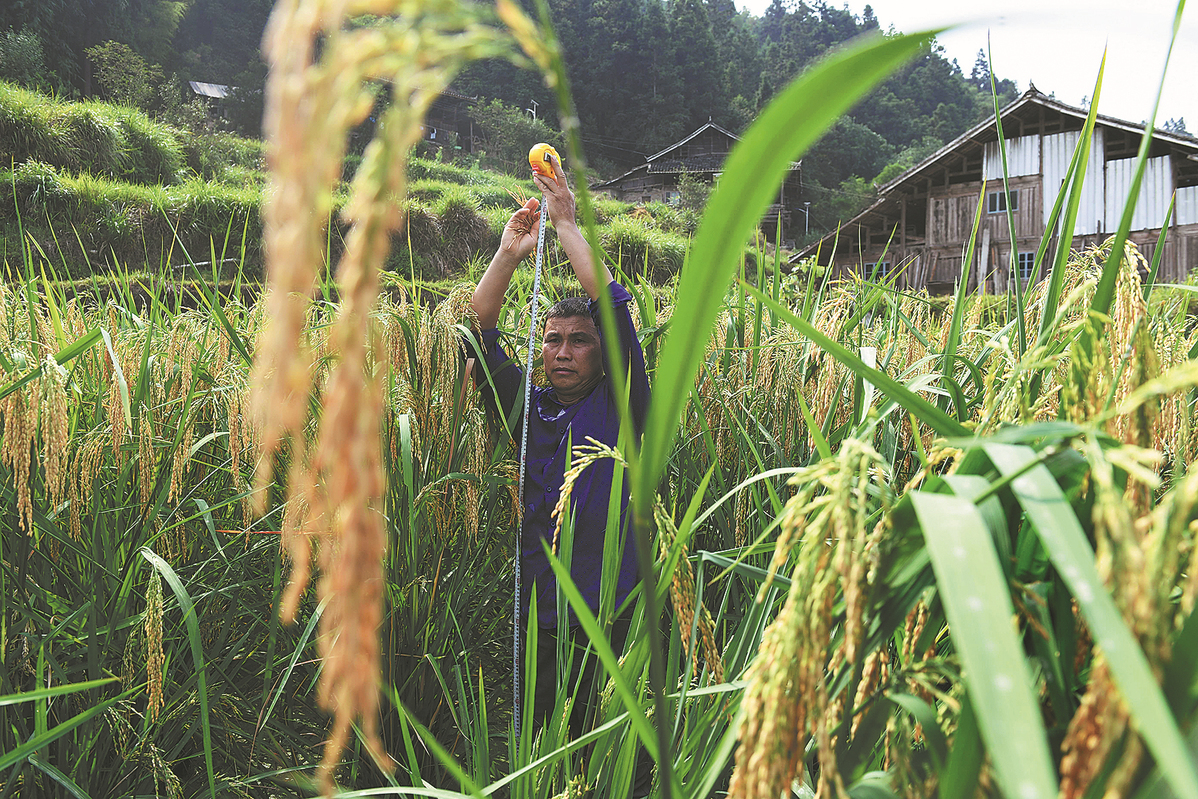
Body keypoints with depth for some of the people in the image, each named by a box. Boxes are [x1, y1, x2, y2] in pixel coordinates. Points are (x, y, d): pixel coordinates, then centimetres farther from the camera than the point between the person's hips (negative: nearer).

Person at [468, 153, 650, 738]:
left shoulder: (620, 407, -1)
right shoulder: (528, 406, 8)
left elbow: (613, 306, -12)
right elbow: (479, 332, 3)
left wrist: (565, 223, -10)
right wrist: (509, 253, -5)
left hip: (609, 622, -3)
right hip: (538, 619, 3)